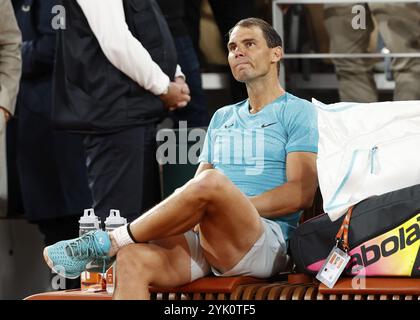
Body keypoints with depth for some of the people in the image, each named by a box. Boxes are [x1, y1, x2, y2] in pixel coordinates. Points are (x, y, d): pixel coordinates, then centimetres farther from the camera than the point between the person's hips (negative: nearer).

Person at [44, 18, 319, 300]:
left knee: (211, 182, -36)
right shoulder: (222, 118, 30)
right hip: (202, 238, 6)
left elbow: (301, 193, -5)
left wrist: (235, 208, -14)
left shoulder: (298, 112, 9)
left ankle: (106, 243, -23)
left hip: (265, 242, -5)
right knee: (132, 259, -27)